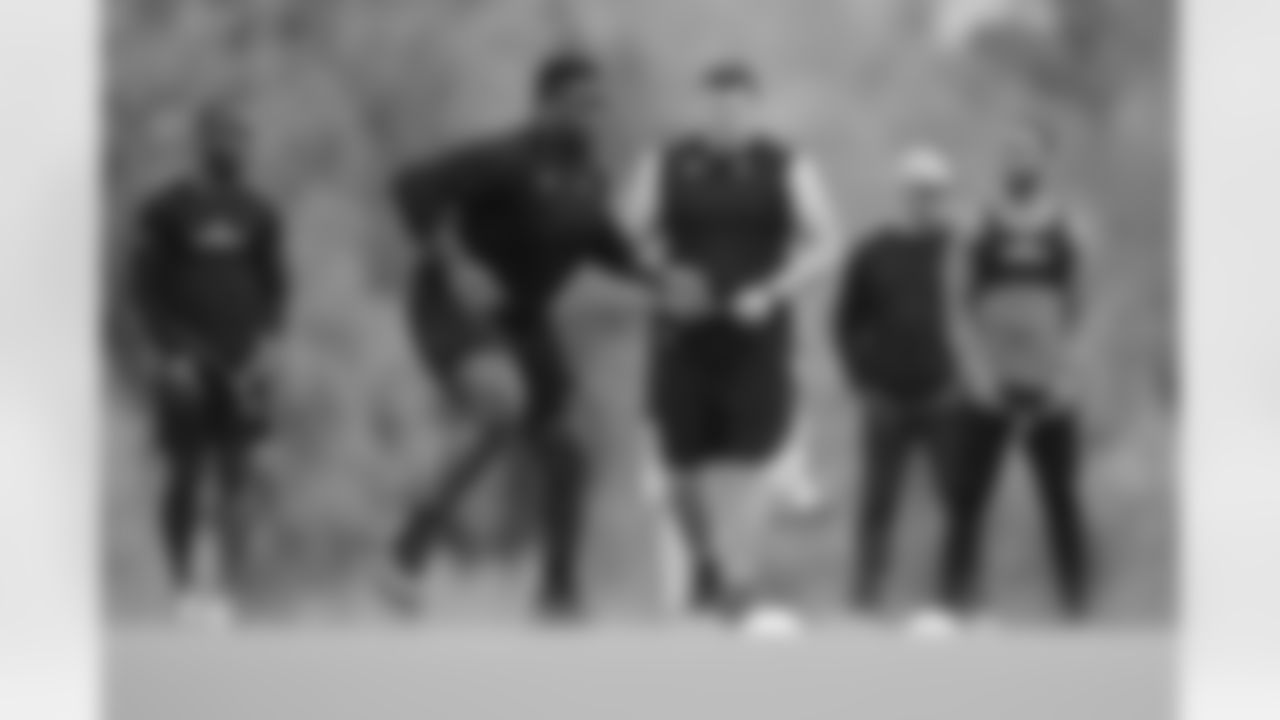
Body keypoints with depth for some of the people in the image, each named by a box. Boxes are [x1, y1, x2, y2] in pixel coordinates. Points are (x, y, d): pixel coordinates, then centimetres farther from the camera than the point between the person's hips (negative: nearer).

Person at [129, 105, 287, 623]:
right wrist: (168, 355, -11)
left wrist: (261, 351, -6)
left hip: (240, 364, 2)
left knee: (234, 477, -1)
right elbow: (146, 287, -3)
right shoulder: (167, 210, -3)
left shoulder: (258, 214, 4)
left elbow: (274, 287, 7)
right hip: (184, 363, -2)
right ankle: (184, 589, 1)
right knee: (186, 474, -5)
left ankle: (230, 594, 1)